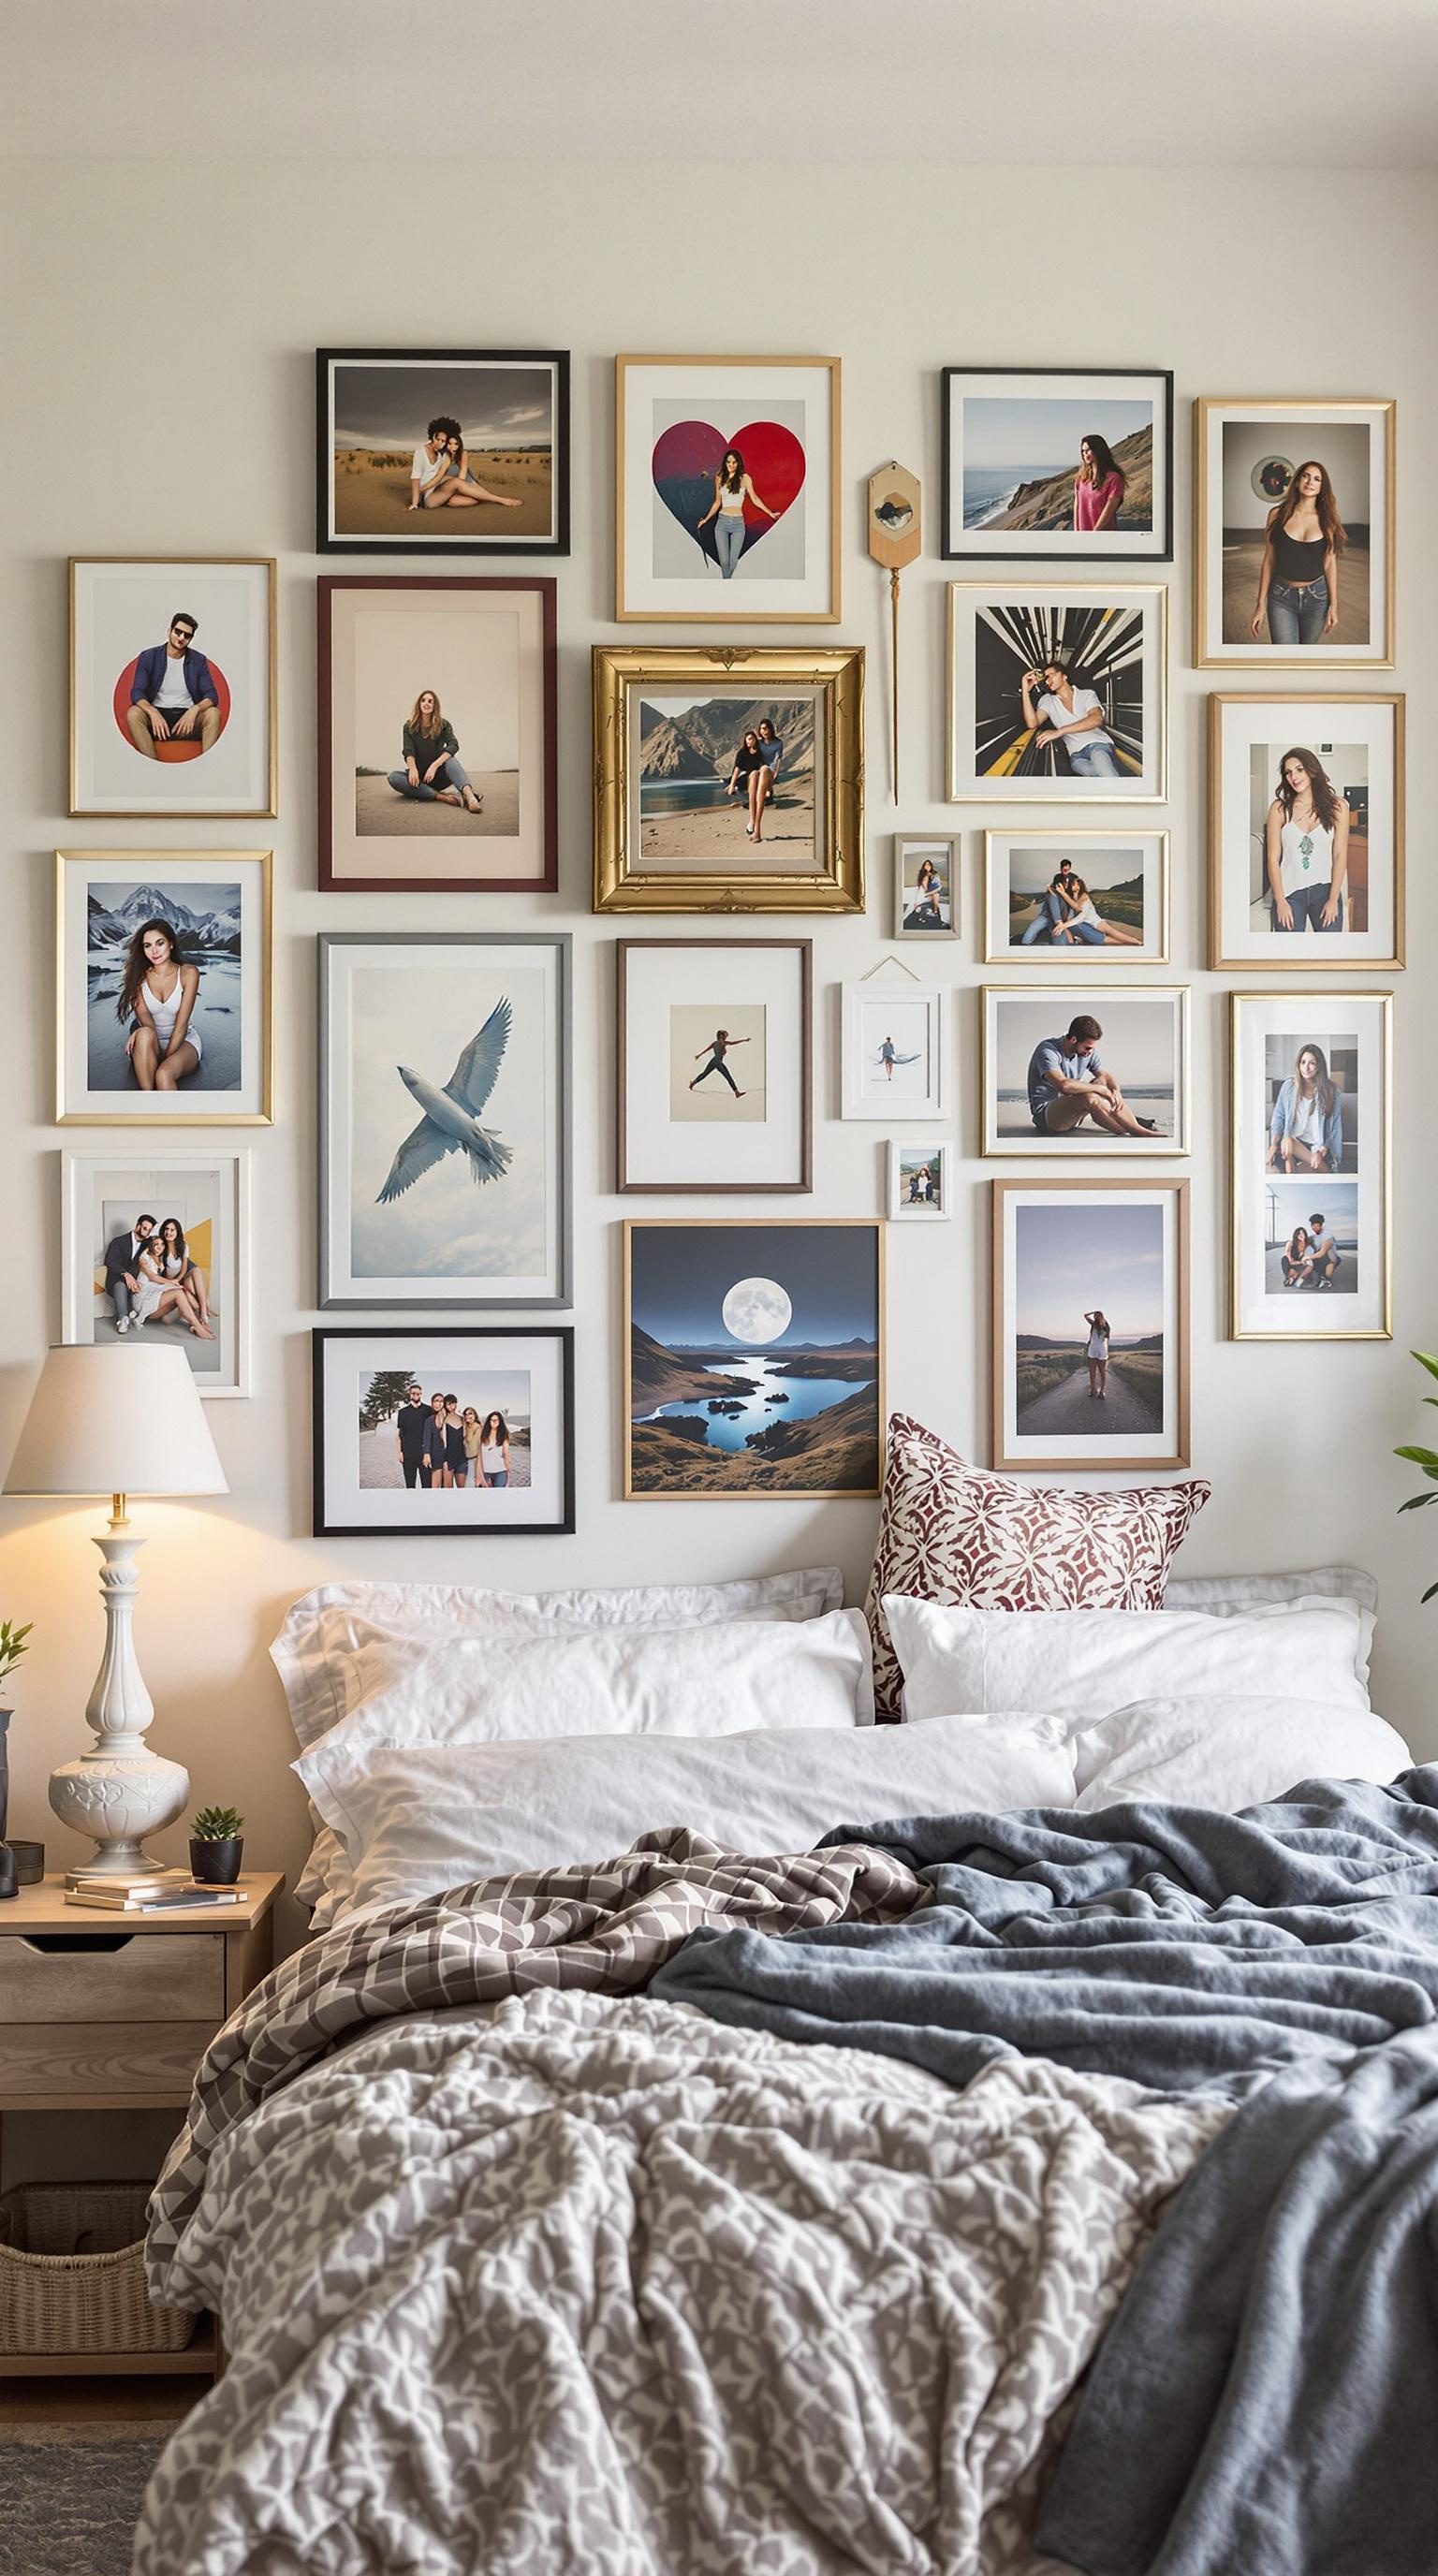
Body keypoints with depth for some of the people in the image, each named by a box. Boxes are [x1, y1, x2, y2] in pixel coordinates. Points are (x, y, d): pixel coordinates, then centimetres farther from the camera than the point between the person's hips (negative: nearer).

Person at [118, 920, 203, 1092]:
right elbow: (143, 1014, -14)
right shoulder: (139, 976, -1)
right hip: (153, 1042, 2)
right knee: (145, 1034, -36)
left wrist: (165, 1058, -23)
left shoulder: (188, 973, -8)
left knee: (164, 1074, -37)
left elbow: (181, 1024, -13)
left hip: (184, 1041, -2)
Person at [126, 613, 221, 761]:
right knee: (133, 713, -31)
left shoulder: (198, 661, 4)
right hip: (158, 715, 0)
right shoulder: (149, 657, 1)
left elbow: (212, 696, -3)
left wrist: (194, 710, -27)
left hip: (187, 717, 0)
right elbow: (136, 693, -8)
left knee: (213, 713, -29)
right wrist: (153, 713, -29)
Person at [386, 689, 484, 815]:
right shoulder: (410, 726, 4)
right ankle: (442, 796, -44)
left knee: (451, 760, -32)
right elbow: (408, 751, -10)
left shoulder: (443, 725, 1)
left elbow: (453, 745, -17)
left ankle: (469, 795, -61)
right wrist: (413, 769, -33)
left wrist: (434, 766, -32)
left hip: (438, 774, -1)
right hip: (419, 776, 1)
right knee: (393, 777, -30)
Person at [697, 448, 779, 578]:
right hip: (722, 522, 1)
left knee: (733, 561, -6)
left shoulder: (744, 478, 2)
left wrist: (770, 513, 3)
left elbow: (754, 499, 6)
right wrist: (706, 519, 19)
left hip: (738, 523, -1)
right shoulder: (720, 479, 9)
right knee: (724, 561, -8)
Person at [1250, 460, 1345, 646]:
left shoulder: (1326, 520, 1)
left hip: (1316, 596, 1)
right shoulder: (1277, 515, -2)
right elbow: (1268, 561, 2)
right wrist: (1260, 605, 0)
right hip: (1282, 597, -1)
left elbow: (1330, 563, 4)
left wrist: (1333, 605, 0)